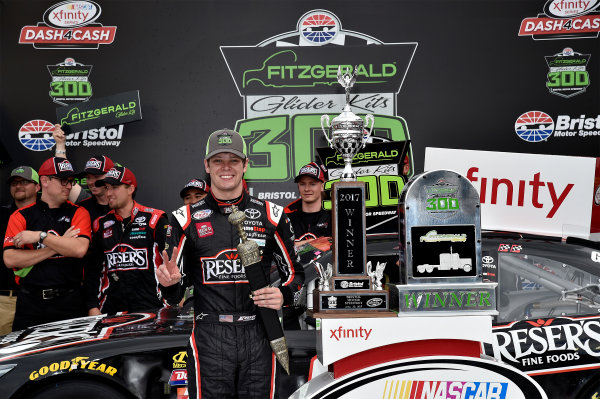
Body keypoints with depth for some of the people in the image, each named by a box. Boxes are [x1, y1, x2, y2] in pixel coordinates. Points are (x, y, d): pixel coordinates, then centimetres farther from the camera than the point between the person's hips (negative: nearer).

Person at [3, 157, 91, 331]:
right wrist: (58, 246, -11)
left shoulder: (78, 213, 5)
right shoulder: (20, 216, 5)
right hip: (31, 303, 1)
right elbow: (10, 259, -8)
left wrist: (40, 236, -12)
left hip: (69, 303, 0)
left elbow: (80, 249, -13)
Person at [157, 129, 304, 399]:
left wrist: (284, 295, -9)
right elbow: (174, 297, 6)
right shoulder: (186, 219, 4)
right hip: (209, 339, -1)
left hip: (259, 338, 1)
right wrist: (170, 282, -16)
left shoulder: (271, 216, 6)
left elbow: (294, 273, 12)